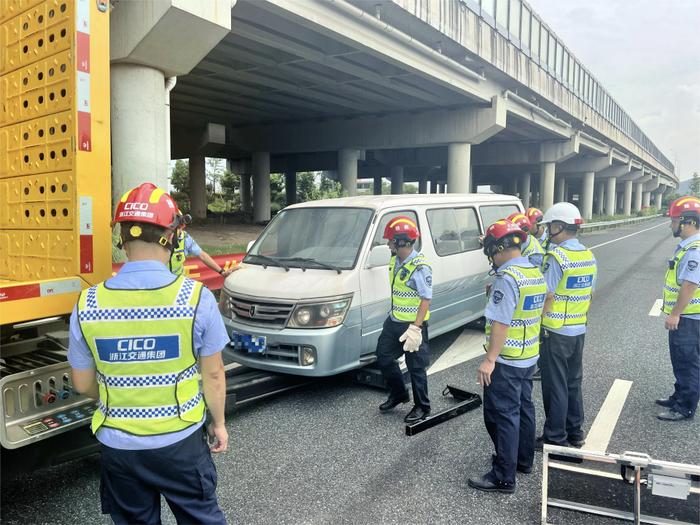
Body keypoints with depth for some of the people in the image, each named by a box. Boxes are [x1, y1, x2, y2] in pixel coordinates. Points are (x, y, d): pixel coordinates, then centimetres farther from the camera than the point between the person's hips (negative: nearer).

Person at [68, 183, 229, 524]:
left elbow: (83, 384, 0)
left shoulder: (88, 305, -12)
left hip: (117, 444, 2)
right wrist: (218, 423, 7)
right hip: (180, 442, -2)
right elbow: (213, 375, -10)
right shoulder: (196, 298, -19)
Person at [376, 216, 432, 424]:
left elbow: (426, 299, -22)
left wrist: (415, 328, -26)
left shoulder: (420, 267, -22)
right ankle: (398, 394, 35)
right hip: (394, 321, 9)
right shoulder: (395, 261, 4)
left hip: (412, 325, -9)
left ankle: (422, 407, 22)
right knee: (383, 357, 15)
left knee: (416, 367, 5)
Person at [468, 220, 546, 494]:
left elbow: (500, 323, -25)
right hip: (529, 356, 9)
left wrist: (489, 360, -23)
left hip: (507, 360, -9)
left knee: (502, 415, -1)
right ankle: (523, 460, 35)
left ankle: (503, 477, 7)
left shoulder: (507, 277, -22)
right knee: (523, 407, 20)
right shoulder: (536, 273, 6)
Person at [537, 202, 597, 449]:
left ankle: (555, 437, 12)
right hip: (579, 330, 8)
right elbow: (590, 294, 14)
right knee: (573, 382, 18)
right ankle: (575, 432, 29)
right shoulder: (588, 256, 6)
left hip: (555, 331, -8)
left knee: (555, 385, 2)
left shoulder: (556, 256, -18)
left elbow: (547, 296, -20)